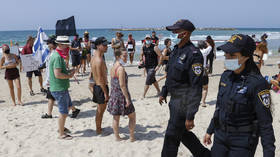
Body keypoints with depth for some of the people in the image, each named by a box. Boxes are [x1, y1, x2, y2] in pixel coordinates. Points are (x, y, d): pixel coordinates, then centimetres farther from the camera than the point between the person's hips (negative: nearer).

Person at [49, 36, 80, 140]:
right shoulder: (57, 57, -21)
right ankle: (61, 134, 14)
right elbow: (57, 74, -29)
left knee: (68, 106, 24)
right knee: (63, 112, 0)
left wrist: (68, 72, 7)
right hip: (59, 89, -11)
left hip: (62, 88, 11)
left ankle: (61, 127, 38)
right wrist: (69, 76, -14)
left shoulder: (58, 55, 12)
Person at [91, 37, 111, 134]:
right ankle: (98, 130, 16)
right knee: (101, 110, 3)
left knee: (101, 109, 20)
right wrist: (106, 93, -20)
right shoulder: (99, 60, -23)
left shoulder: (95, 57, 8)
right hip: (101, 87, -10)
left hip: (97, 86, 10)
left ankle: (99, 128, 32)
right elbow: (100, 79, -24)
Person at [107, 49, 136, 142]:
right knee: (132, 116, 9)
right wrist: (127, 98, -19)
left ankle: (117, 137, 22)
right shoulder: (121, 68, -19)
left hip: (113, 95, 8)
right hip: (121, 95, -8)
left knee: (116, 118, 14)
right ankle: (132, 137, 14)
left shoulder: (113, 67, 8)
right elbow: (122, 85, -22)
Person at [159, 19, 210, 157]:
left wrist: (190, 116, -24)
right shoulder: (176, 50, 7)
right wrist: (164, 93, 22)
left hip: (183, 103, -9)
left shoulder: (193, 54, -21)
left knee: (171, 137, 2)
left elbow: (196, 88, -24)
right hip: (174, 100, 9)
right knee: (182, 133, 21)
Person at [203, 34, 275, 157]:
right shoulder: (226, 76, 1)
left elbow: (265, 122, -17)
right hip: (220, 136, 6)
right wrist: (210, 131, 17)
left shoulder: (257, 83, -19)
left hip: (243, 142, -6)